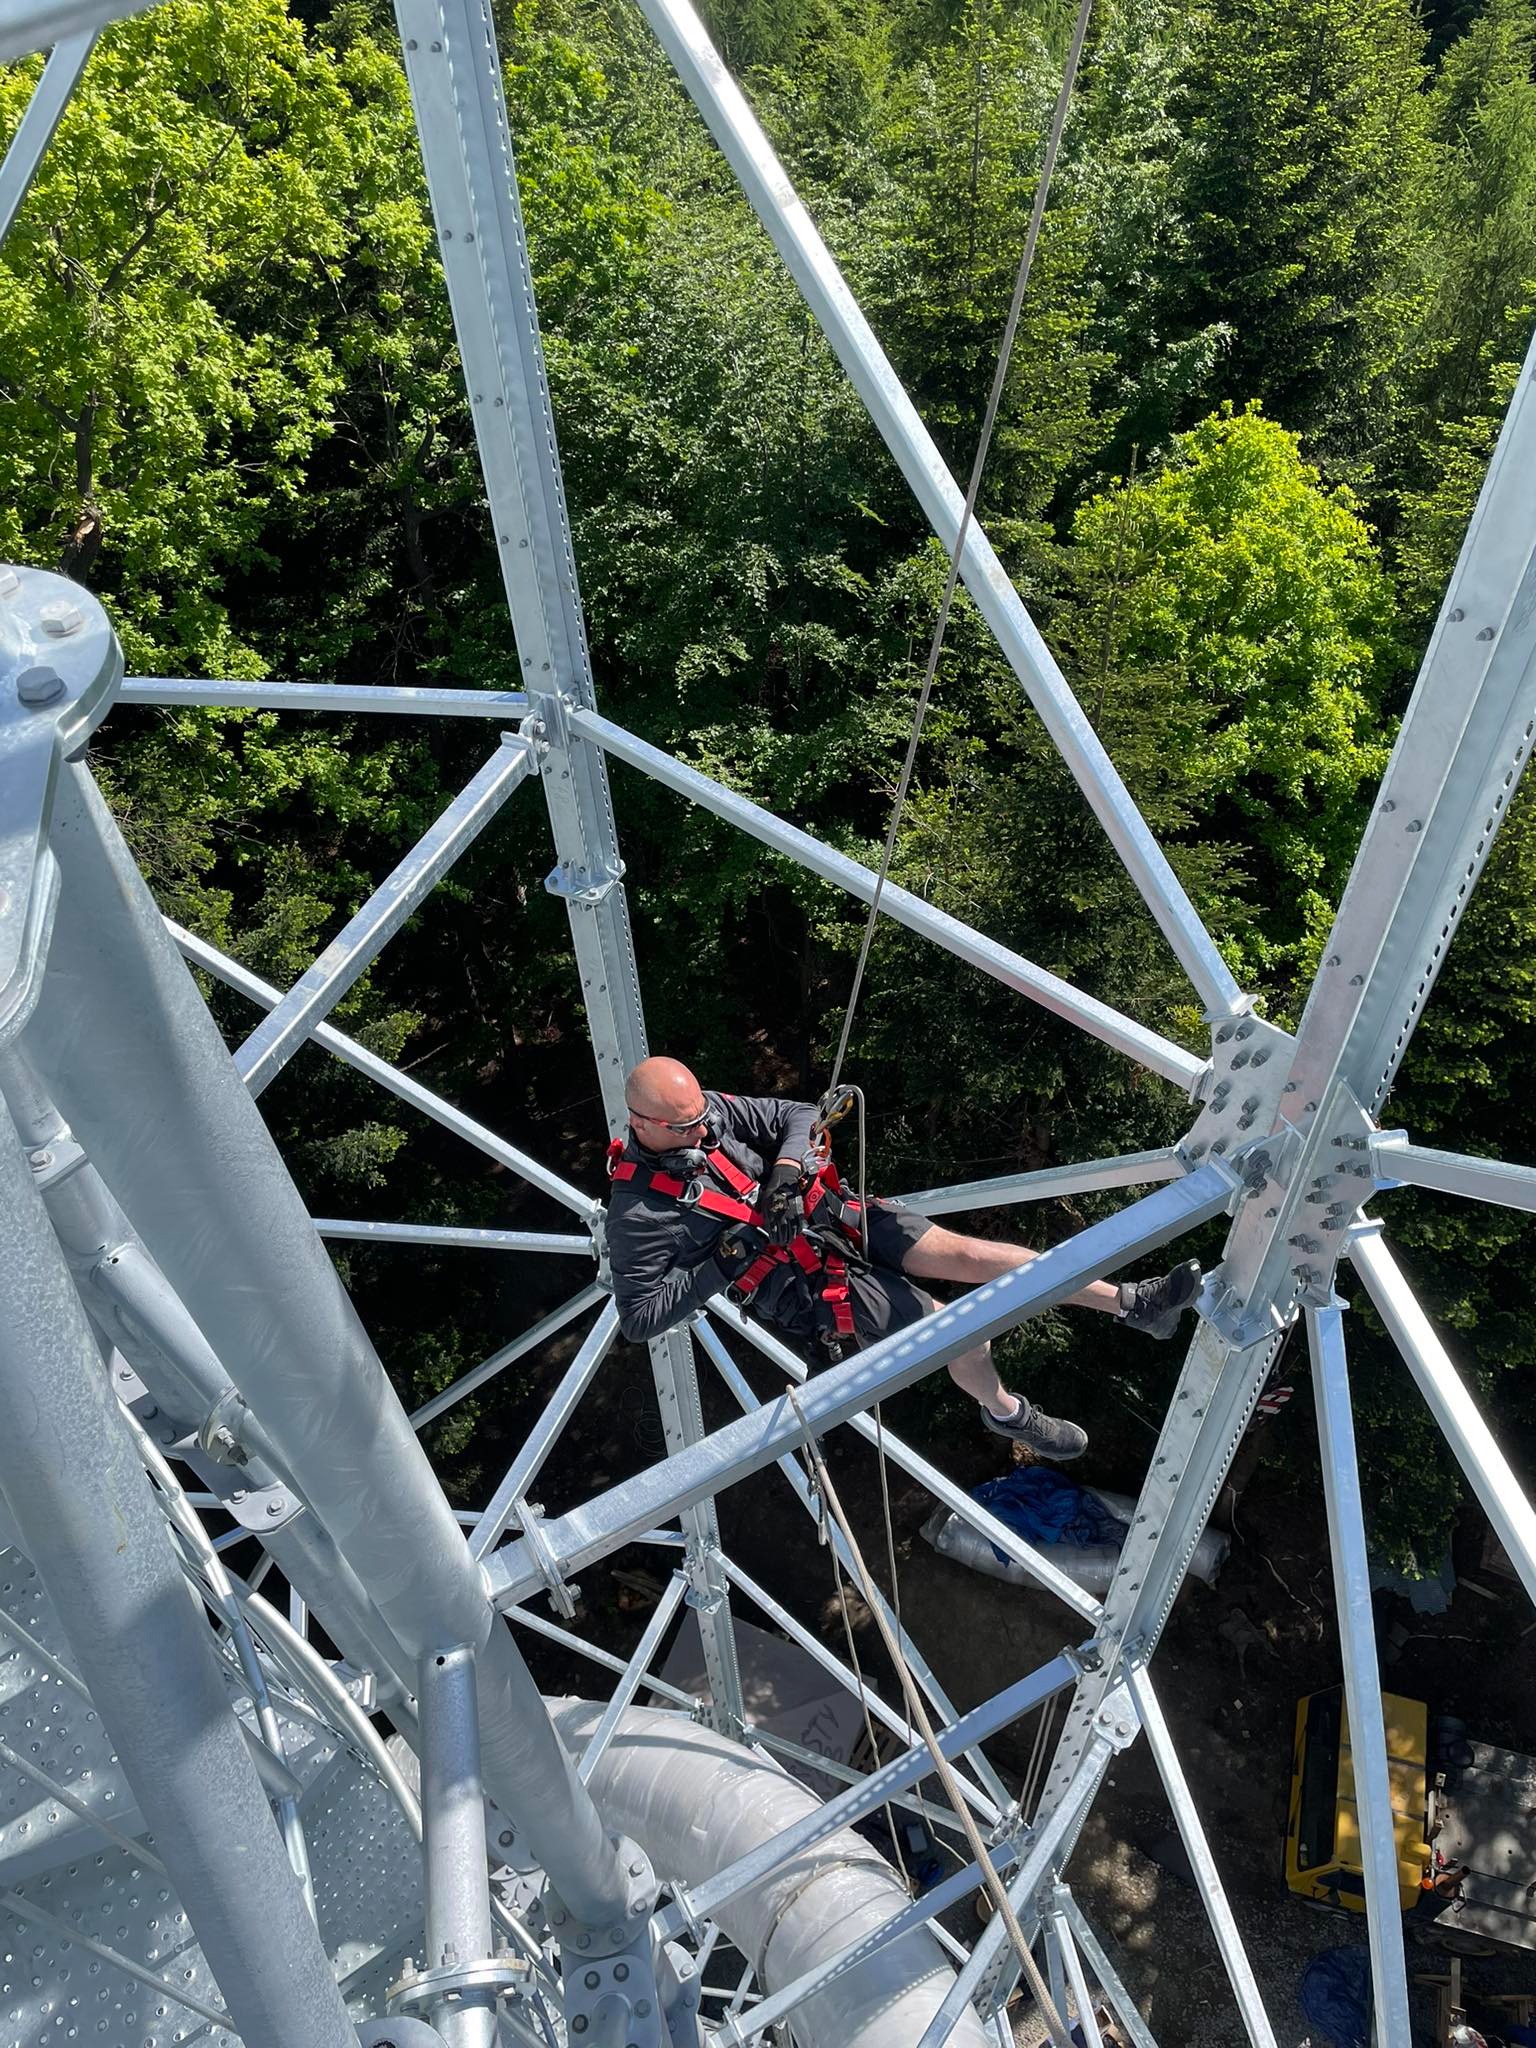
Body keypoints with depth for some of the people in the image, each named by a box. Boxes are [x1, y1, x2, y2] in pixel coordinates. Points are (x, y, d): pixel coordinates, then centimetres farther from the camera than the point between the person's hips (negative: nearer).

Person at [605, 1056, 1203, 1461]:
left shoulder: (705, 1109, -3)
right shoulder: (638, 1212, -17)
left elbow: (796, 1115, 5)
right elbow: (639, 1316, -14)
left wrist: (785, 1170, -16)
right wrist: (726, 1262, -21)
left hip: (829, 1214, 5)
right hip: (802, 1286, -5)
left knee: (965, 1251, -11)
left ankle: (1131, 1302, -5)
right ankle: (1004, 1410, 23)